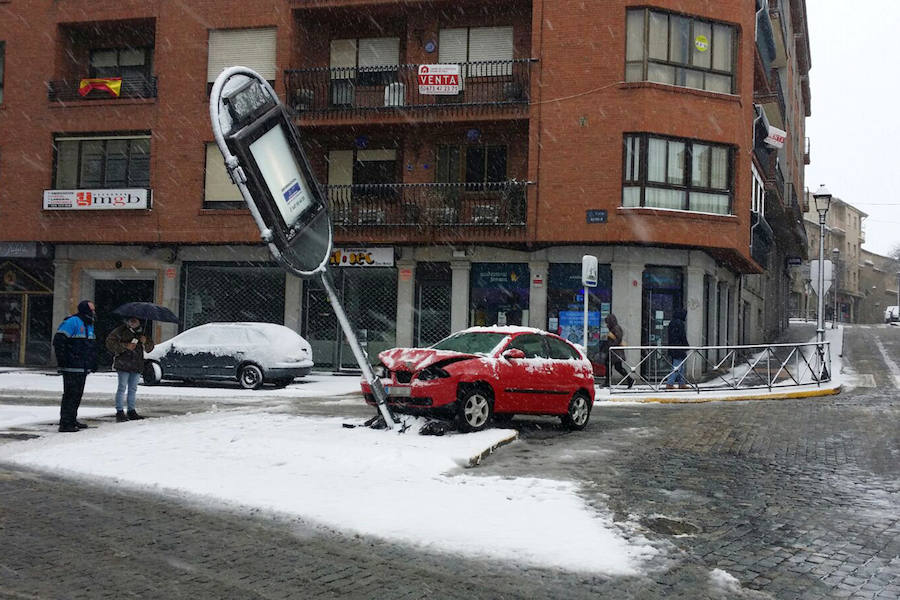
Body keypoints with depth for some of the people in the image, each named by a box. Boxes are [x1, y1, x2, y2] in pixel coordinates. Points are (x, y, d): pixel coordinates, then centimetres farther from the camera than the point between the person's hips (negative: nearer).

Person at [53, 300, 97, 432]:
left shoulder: (89, 325, 19)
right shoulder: (72, 322, -11)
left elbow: (92, 346, 27)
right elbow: (58, 340, -16)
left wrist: (93, 362, 22)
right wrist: (62, 359, -17)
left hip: (83, 367, 9)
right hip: (72, 367, -9)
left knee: (78, 394, 14)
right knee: (70, 394, -8)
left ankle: (72, 420, 24)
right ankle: (65, 423, -6)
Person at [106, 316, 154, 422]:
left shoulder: (142, 332, 15)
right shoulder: (121, 330, -2)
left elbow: (149, 348, 19)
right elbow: (110, 343, -7)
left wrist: (146, 342, -4)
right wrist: (125, 346, -15)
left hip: (137, 365, 5)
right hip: (123, 365, -5)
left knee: (133, 389, 11)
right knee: (122, 388, -7)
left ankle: (131, 411, 17)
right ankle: (119, 412, -5)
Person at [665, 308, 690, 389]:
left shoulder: (671, 323, 14)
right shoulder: (680, 323, -15)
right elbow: (683, 337, -15)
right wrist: (686, 347, -7)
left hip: (672, 349, 10)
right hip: (679, 349, -10)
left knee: (681, 367, 16)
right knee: (677, 367, -6)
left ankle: (682, 383, 19)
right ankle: (669, 384, -8)